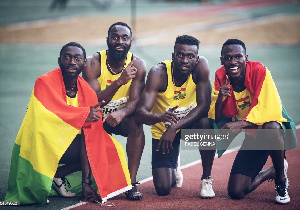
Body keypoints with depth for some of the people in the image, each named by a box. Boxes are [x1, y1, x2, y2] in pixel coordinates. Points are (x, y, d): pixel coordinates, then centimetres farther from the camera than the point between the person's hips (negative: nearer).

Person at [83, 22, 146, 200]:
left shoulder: (137, 65, -11)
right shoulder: (94, 63, -16)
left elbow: (135, 101, -19)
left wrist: (122, 113, -43)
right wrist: (119, 81, -40)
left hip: (123, 118, 1)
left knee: (136, 123, -30)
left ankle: (132, 183, -26)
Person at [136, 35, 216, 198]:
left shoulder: (201, 66, -21)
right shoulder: (158, 73, -25)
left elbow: (204, 105, -26)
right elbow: (141, 113, -30)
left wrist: (175, 127, -38)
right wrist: (161, 117, -54)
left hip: (190, 123, 1)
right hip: (163, 129, -1)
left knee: (205, 123, -36)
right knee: (163, 189, -10)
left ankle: (206, 179, -14)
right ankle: (173, 169, 30)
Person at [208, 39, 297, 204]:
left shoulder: (259, 71, -21)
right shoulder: (221, 77, -7)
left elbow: (272, 110, -31)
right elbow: (215, 119, -9)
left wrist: (241, 124, -43)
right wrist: (219, 99, -29)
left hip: (275, 129, -5)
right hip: (252, 136, 5)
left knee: (271, 127, -43)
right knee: (236, 192, -5)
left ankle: (281, 179, -14)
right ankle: (270, 172, 28)